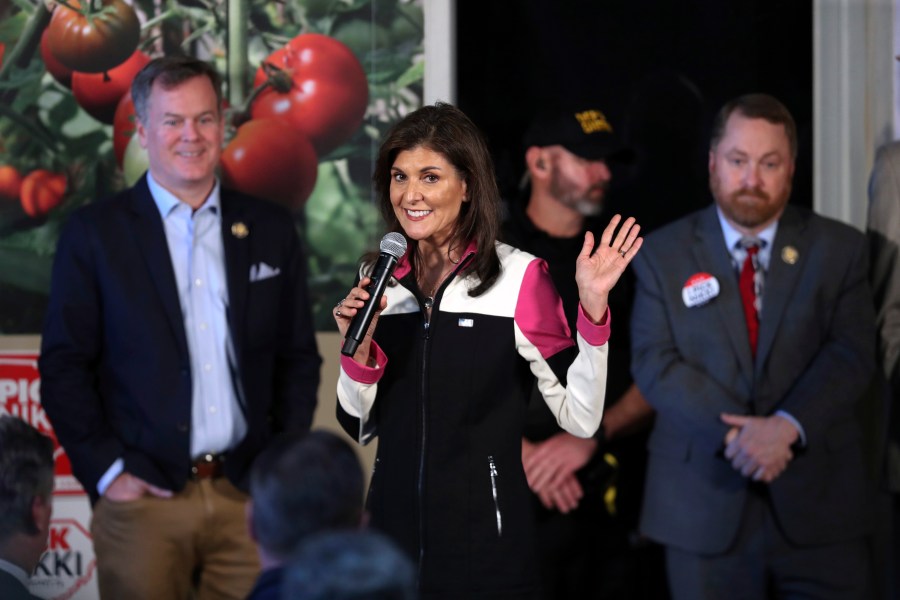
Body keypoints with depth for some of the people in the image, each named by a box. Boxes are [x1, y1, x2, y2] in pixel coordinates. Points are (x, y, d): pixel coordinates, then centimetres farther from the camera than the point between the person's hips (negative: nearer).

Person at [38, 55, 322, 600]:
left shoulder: (270, 230, 11)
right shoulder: (95, 233, 3)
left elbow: (299, 360, 14)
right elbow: (64, 367, 1)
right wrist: (106, 470, -7)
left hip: (248, 496, 2)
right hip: (143, 499, -2)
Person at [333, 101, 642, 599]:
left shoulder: (519, 276, -8)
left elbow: (580, 418, -12)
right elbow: (359, 426, 10)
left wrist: (592, 309, -22)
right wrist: (359, 351, -7)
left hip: (486, 543, -4)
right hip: (393, 530, 4)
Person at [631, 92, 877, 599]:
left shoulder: (840, 249, 7)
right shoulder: (662, 253, 6)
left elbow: (852, 352, -3)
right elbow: (655, 362, -3)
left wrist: (789, 426, -20)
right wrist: (733, 435, -16)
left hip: (819, 504, 0)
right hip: (704, 511, 0)